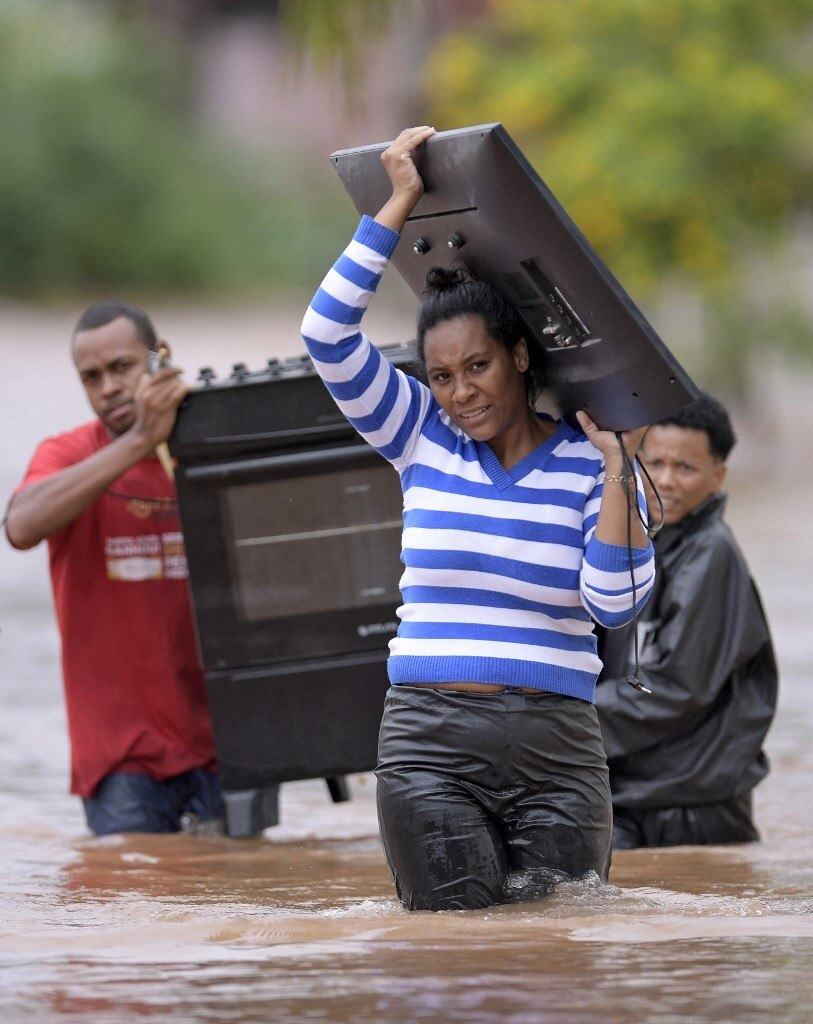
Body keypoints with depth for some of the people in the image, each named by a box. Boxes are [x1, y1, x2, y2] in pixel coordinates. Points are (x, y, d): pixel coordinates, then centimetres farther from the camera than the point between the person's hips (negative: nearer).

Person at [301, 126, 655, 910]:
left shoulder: (587, 462, 2)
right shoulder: (422, 439, 7)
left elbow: (613, 603, -8)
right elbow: (327, 331, -3)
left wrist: (618, 467, -12)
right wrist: (399, 205, -4)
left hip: (555, 748, 0)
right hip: (430, 745, 1)